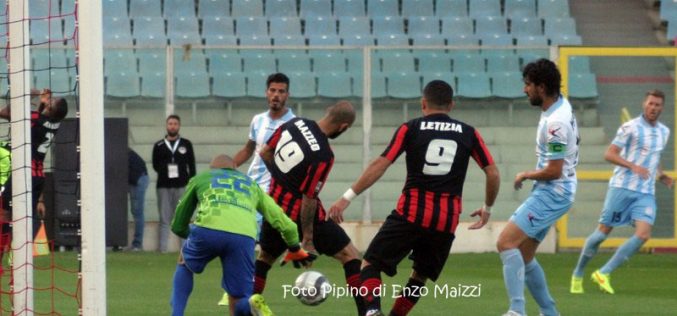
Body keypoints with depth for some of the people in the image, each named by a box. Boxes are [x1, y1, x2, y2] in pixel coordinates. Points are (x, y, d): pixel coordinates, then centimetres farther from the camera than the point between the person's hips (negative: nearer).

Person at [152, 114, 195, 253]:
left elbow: (191, 166, 7)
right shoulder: (159, 146, 10)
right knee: (164, 219, 0)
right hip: (164, 187, 0)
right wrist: (164, 171, -3)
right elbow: (155, 165, 14)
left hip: (182, 186, 0)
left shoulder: (186, 144, 9)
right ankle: (163, 249, 0)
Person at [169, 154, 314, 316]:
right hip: (244, 238, 1)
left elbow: (178, 226, 36)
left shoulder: (200, 178, 32)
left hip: (208, 230, -1)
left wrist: (189, 234, 58)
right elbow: (284, 223, 34)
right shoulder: (252, 185, 36)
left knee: (184, 264, 33)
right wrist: (295, 249, 51)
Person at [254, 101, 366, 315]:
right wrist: (307, 240, -13)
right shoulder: (323, 156, -24)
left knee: (265, 258, 26)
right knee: (349, 255, 3)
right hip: (301, 212, -6)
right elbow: (308, 199, -21)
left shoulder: (294, 123, -7)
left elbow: (265, 154, 7)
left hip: (275, 205, 6)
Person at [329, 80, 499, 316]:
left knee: (371, 263, 4)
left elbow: (380, 165, -5)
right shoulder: (468, 133, 10)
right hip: (447, 219, 3)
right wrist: (487, 208, 23)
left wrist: (348, 197, -3)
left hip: (411, 213, -3)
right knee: (421, 276, 21)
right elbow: (493, 173, 7)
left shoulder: (411, 128, 4)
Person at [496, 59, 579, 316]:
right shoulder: (560, 104, 8)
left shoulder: (555, 123, -23)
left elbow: (554, 171, -22)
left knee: (506, 243, -21)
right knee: (523, 257, 13)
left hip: (553, 193, -10)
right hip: (548, 192, 10)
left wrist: (525, 176, -5)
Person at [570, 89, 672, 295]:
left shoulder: (664, 132, 14)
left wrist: (661, 175, 11)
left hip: (646, 193, 5)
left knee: (643, 235, -14)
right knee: (603, 232, -1)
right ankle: (578, 274, 18)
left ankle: (604, 273, -7)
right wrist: (633, 166, -23)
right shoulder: (630, 128, -6)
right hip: (622, 187, -5)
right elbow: (609, 154, -10)